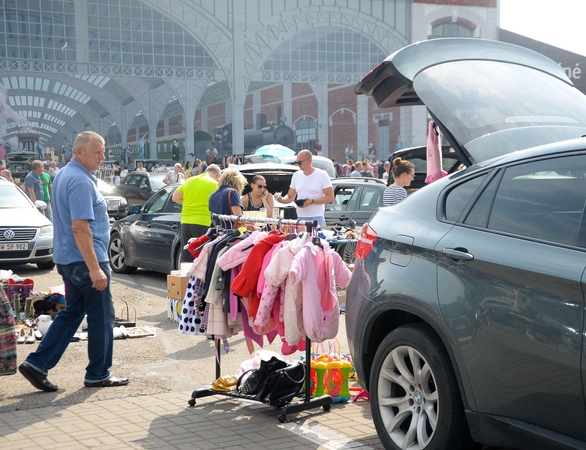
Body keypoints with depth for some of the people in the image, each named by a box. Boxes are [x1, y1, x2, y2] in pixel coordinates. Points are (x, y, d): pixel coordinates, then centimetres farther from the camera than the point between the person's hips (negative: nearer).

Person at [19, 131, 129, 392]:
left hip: (67, 259, 10)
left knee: (72, 313, 15)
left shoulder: (63, 175, 13)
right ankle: (98, 374, 13)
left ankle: (37, 364, 10)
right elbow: (80, 227, -25)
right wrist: (95, 269, -26)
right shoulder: (81, 181, -19)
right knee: (101, 316, 3)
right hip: (85, 260, -10)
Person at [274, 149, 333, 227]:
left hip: (316, 218, -4)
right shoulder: (296, 175, 14)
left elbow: (330, 197, -5)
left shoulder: (322, 175, -1)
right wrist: (281, 199, -4)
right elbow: (290, 197, 18)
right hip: (300, 218, 4)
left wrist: (312, 201, -15)